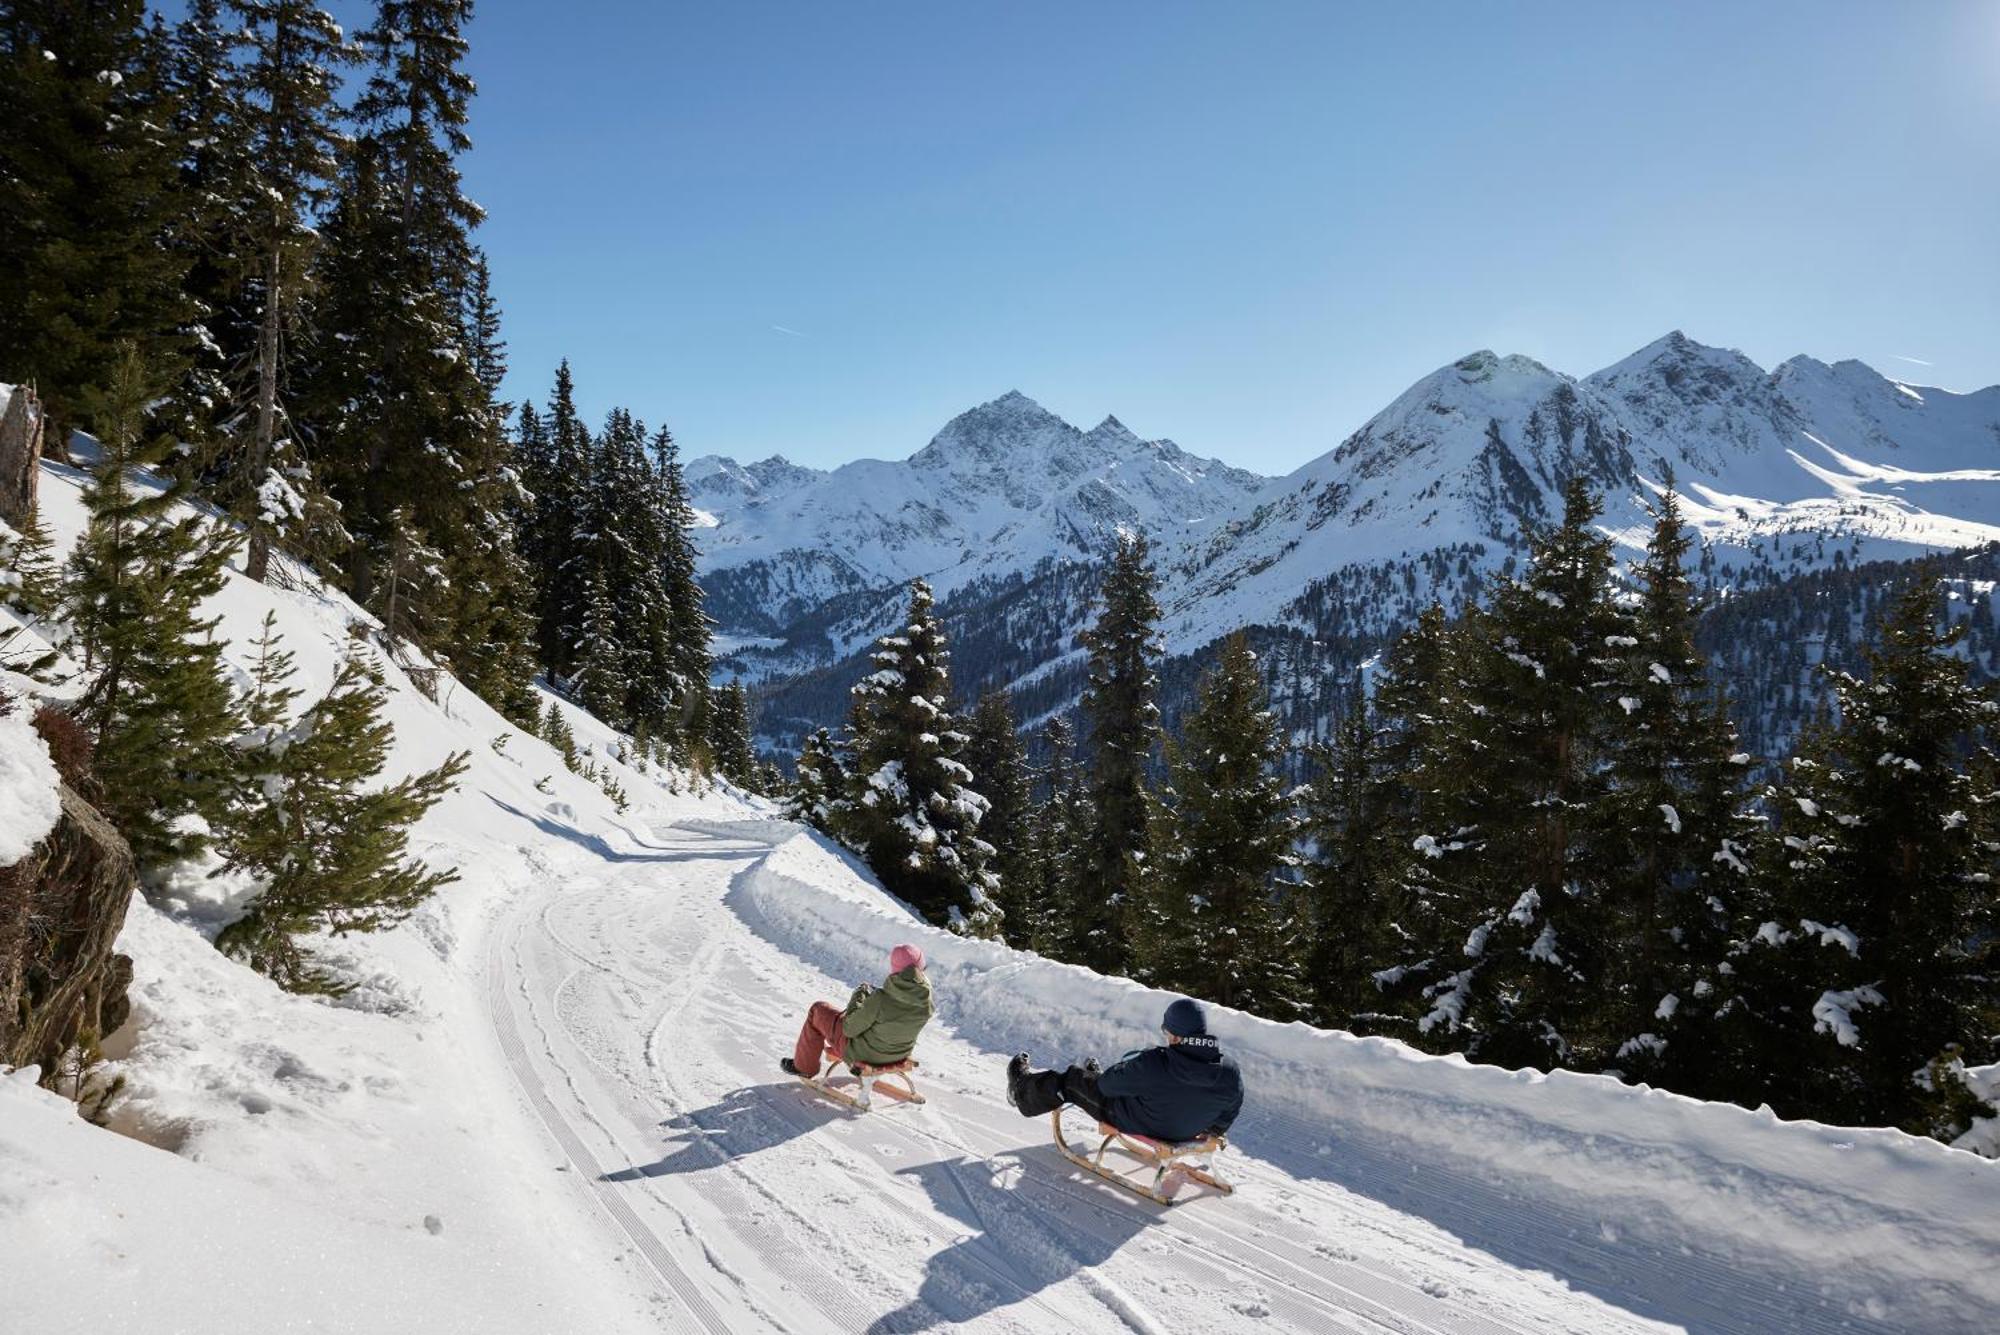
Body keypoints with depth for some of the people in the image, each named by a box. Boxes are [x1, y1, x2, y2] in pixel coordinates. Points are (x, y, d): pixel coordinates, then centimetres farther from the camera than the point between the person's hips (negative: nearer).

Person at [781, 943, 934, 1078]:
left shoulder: (880, 1000, -37)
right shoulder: (926, 1002, -21)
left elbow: (850, 1028, -22)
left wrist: (859, 995, -8)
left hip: (866, 1053, -5)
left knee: (819, 1009, 14)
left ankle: (804, 1066, 33)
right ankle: (836, 1051, 50)